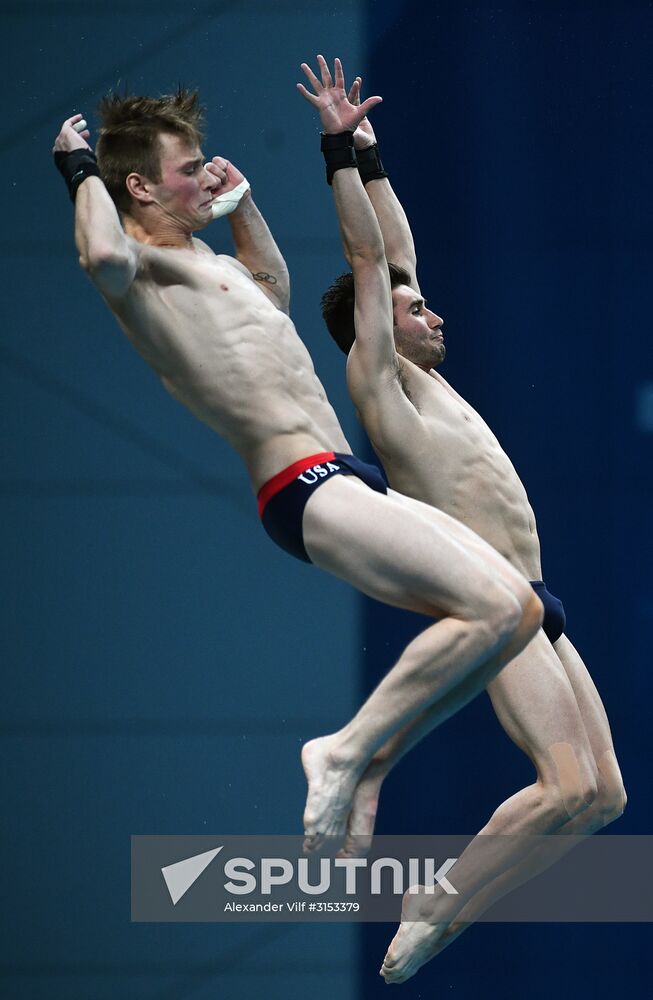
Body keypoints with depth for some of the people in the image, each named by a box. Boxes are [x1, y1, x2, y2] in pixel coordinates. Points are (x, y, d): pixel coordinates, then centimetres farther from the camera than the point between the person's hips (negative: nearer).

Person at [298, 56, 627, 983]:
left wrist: (369, 156, 23)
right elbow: (368, 257, -6)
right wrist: (346, 151, -4)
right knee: (570, 784, -21)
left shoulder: (422, 380, 19)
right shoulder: (376, 379, -2)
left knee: (604, 794, 4)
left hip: (529, 603, 9)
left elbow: (396, 252, 25)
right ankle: (428, 916, -12)